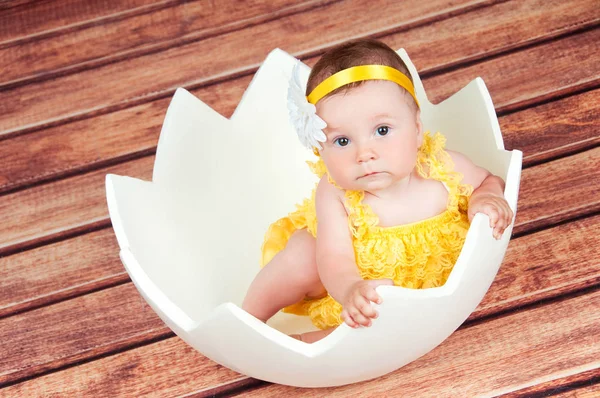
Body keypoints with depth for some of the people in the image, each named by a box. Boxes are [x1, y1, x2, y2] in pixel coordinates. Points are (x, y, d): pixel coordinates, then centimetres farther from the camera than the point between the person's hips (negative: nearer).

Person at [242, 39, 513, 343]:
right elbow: (335, 258, -33)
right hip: (347, 284, -1)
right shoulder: (334, 194, -27)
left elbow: (489, 180, -2)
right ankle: (249, 319, 2)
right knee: (301, 255, -24)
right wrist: (350, 289, -55)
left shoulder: (445, 169, -23)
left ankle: (306, 343, -10)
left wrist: (486, 199, -26)